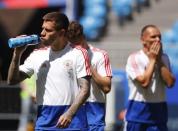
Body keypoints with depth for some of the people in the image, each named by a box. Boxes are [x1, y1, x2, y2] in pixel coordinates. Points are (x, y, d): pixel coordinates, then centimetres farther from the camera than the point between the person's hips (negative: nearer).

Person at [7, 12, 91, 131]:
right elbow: (12, 80, 12)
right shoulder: (37, 55, 12)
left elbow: (85, 89, -6)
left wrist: (69, 114, -19)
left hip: (72, 118, -4)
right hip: (45, 119, 4)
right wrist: (17, 54, -2)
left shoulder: (78, 54, -1)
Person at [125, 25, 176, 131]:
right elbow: (144, 81, -20)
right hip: (138, 112, -4)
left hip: (159, 111, 4)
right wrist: (152, 59, -12)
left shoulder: (164, 58, 7)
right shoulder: (134, 58, -8)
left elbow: (170, 82, -6)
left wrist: (159, 60, -7)